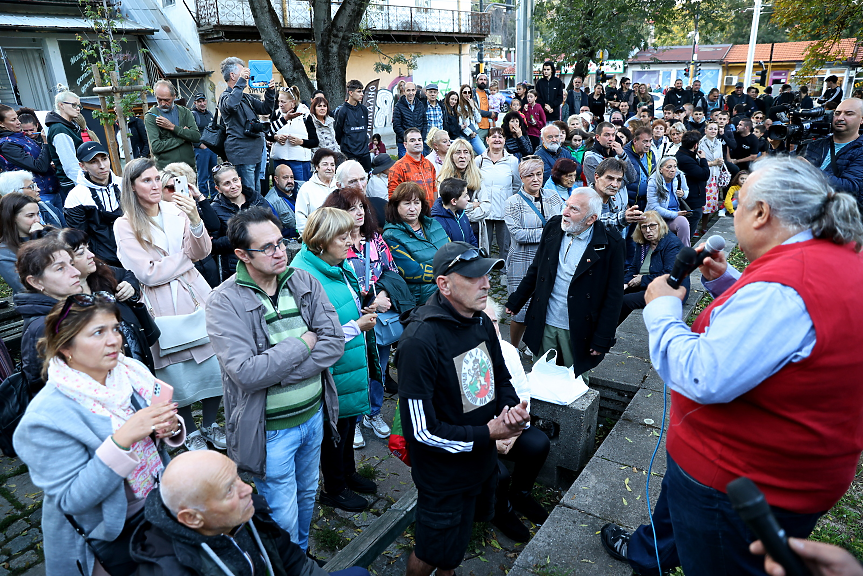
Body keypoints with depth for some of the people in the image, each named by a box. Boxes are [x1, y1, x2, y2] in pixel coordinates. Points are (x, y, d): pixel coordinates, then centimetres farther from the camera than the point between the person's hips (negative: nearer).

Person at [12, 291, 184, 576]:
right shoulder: (46, 417, -24)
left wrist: (170, 427, -22)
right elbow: (71, 500, -26)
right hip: (108, 538, -4)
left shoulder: (132, 371, -11)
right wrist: (122, 440, -37)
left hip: (159, 506, 5)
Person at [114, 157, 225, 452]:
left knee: (214, 366, 6)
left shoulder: (176, 210, 3)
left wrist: (195, 220, -22)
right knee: (179, 377, 6)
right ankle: (191, 431, 31)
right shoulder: (125, 225, -5)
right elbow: (149, 273, -12)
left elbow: (202, 252, -5)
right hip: (162, 307, -2)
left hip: (196, 295, 3)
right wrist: (186, 256, -5)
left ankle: (210, 424, 30)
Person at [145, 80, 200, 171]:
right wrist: (183, 139, -6)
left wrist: (172, 127, -9)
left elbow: (197, 137, -3)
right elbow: (156, 147, -10)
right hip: (165, 169, -3)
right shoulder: (151, 116, 0)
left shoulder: (185, 112, 11)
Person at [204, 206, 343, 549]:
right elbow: (246, 372, -28)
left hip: (314, 413, 5)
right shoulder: (224, 302, -18)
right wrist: (304, 343, -19)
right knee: (283, 516, 10)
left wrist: (278, 375, -19)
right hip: (271, 428, -5)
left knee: (307, 495, 26)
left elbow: (334, 342, -12)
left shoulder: (304, 282, -5)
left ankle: (303, 555, 52)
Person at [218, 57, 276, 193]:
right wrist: (241, 82, -26)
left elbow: (266, 109, 23)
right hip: (242, 154, -9)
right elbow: (231, 105, -30)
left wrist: (270, 91, 7)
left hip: (255, 152, 9)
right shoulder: (225, 96, -6)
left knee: (256, 194, 14)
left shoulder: (246, 97, 21)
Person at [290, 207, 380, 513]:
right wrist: (357, 326, -23)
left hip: (352, 363, 9)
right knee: (335, 428, 11)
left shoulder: (339, 266, 2)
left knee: (349, 419, 25)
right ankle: (333, 489, 34)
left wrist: (364, 310, 0)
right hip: (333, 370, -9)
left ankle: (347, 472, 48)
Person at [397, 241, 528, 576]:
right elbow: (420, 430, -27)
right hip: (445, 476, -7)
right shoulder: (420, 341, -30)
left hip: (483, 461, 7)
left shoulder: (481, 322, -5)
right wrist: (487, 433, -22)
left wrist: (512, 408, -11)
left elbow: (501, 379, 11)